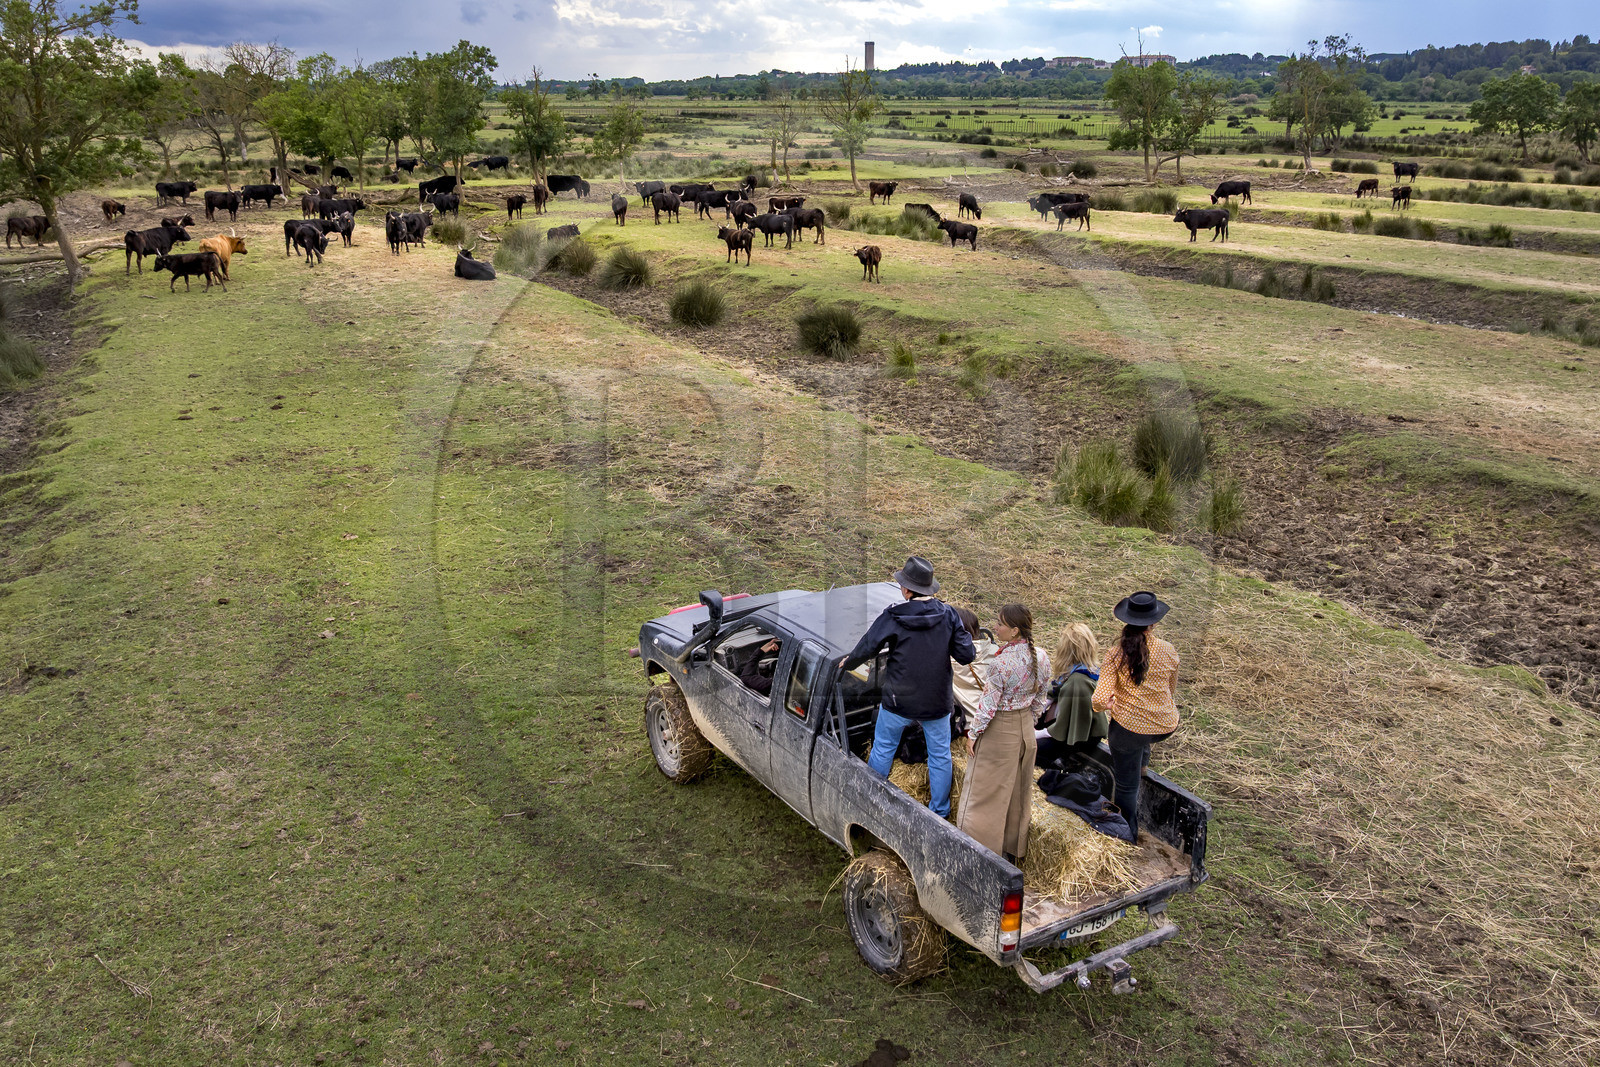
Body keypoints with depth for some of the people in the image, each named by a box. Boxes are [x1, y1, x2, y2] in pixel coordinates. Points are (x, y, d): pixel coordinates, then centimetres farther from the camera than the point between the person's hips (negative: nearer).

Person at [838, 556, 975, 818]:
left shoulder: (893, 617, -16)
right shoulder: (948, 614, -9)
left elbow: (866, 648, -8)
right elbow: (965, 656, -7)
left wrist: (847, 663, 11)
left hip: (899, 700, -2)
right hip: (937, 701, 2)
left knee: (882, 750, 18)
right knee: (940, 755, 16)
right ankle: (940, 812, 26)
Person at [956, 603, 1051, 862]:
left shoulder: (1001, 662, -27)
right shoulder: (1041, 658, -6)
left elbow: (988, 705, -21)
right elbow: (1040, 699, 6)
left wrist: (973, 733, -8)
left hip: (999, 730, -7)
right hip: (1025, 727, 7)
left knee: (985, 792, 7)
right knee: (1017, 791, 20)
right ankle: (1014, 849, 34)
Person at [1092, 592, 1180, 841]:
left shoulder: (1115, 653, -14)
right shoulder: (1168, 651, -8)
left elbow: (1101, 700, -18)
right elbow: (1172, 691, 9)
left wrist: (1103, 704, 5)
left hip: (1128, 726, -2)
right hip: (1165, 726, 3)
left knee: (1127, 786, 16)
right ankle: (1142, 764, 48)